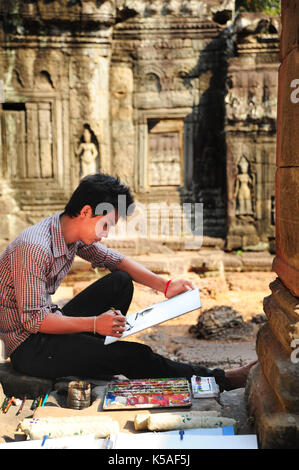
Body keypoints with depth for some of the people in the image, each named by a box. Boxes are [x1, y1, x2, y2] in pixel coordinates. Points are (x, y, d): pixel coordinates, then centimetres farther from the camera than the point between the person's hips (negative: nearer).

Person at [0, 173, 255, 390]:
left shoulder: (74, 234, -2)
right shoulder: (33, 248, -27)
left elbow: (115, 260, 7)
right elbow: (33, 319, -27)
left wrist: (164, 285, -5)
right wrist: (94, 324, -33)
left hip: (50, 325, 9)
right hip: (28, 347, -9)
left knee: (120, 282, 0)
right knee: (132, 355, -19)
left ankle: (86, 359, 0)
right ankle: (218, 380, -3)